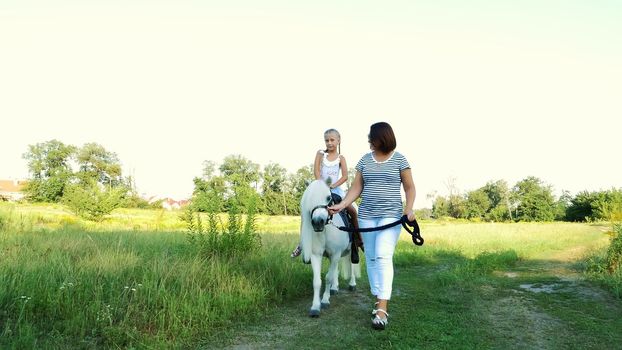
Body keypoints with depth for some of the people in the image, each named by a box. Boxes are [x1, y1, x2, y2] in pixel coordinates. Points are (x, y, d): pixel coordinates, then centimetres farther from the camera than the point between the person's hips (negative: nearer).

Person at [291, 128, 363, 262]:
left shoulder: (341, 158, 1)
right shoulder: (321, 154, 4)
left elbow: (345, 176, -8)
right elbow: (316, 171, -5)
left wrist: (332, 185, -19)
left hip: (336, 189, -1)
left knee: (352, 211, -16)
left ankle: (358, 240, 0)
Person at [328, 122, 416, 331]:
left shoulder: (399, 159, 0)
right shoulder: (365, 160, 9)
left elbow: (410, 188, 1)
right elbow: (356, 188, 8)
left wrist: (409, 208, -16)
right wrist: (341, 205, -5)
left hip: (391, 216, -4)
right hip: (366, 216, 5)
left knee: (383, 256, -15)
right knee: (370, 258, 8)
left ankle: (382, 308, -14)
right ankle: (378, 299, 22)